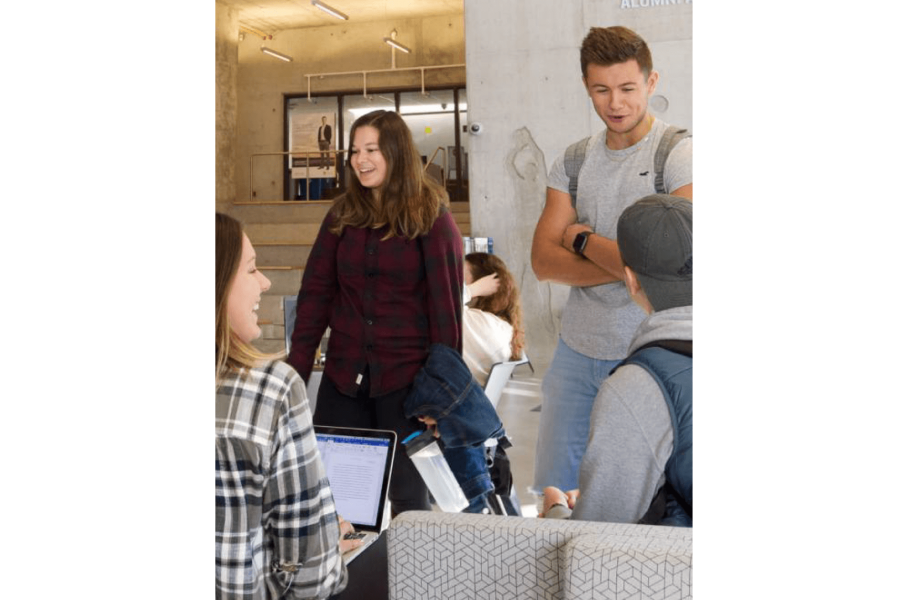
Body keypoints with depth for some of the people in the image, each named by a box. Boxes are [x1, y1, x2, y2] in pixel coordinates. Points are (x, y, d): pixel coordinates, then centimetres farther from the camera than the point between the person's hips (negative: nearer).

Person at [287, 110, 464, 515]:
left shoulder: (431, 218, -4)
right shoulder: (342, 215, 7)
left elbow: (446, 305, -6)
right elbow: (315, 292, 4)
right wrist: (296, 370, -4)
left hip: (406, 379, -4)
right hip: (344, 375, 4)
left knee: (408, 496, 5)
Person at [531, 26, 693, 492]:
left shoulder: (680, 155, -8)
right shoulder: (573, 163, 8)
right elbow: (543, 261, -1)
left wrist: (580, 238, -6)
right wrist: (631, 264, -16)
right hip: (577, 351, 5)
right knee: (552, 492, 11)